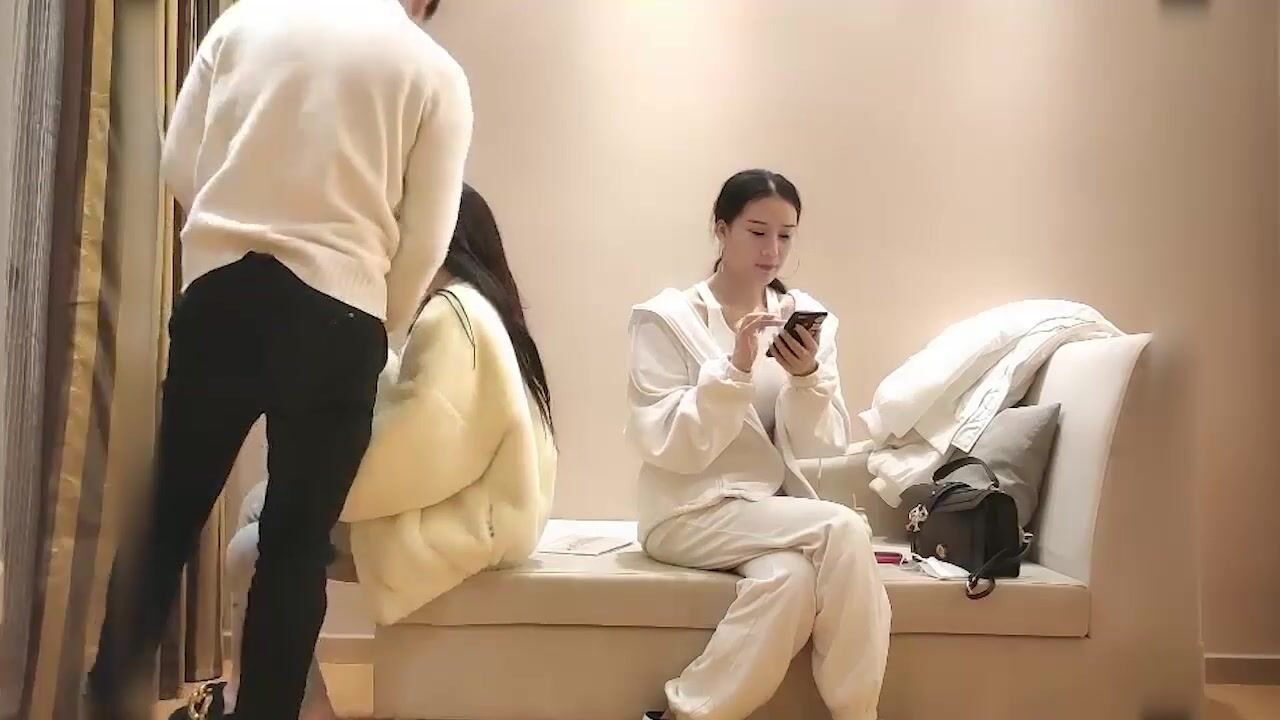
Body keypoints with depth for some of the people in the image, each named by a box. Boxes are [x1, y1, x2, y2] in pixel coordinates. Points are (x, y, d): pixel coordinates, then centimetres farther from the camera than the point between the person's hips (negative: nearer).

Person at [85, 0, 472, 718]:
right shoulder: (437, 72, 2)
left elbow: (179, 163, 8)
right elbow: (424, 242, -2)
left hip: (218, 292, 3)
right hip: (335, 313, -2)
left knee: (170, 511, 15)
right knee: (298, 542, 7)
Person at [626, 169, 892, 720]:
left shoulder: (809, 319, 7)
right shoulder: (666, 318, -4)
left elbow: (822, 445, 2)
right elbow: (670, 448, -12)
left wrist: (806, 377, -17)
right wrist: (736, 368, -22)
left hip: (778, 507, 4)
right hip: (692, 511, -3)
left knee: (794, 578, -32)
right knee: (844, 529, -26)